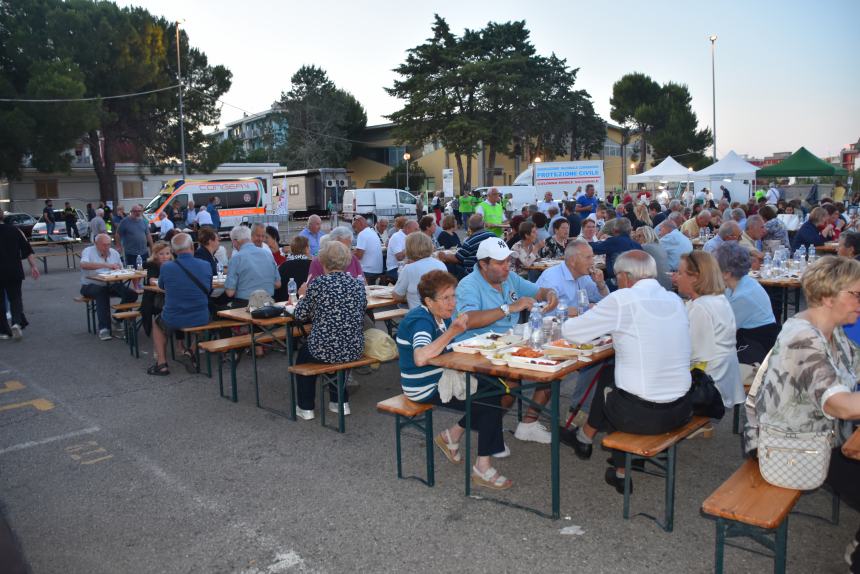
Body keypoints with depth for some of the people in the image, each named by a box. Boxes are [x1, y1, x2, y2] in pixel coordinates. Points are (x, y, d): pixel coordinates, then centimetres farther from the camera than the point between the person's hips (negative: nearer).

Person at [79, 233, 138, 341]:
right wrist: (106, 265, -35)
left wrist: (118, 269, -14)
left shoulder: (114, 253, 10)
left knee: (132, 295, -17)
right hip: (91, 286, -5)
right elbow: (84, 265, -28)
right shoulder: (88, 251, -6)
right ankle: (103, 328, -37)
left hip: (110, 285, 5)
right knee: (102, 292, -38)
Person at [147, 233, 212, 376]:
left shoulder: (166, 267, -12)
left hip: (173, 320, -1)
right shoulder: (206, 266, -8)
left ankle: (162, 363, 26)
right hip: (201, 319, 1)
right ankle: (191, 354, 25)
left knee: (157, 323, 32)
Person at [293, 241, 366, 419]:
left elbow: (300, 315, -5)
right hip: (354, 351, 4)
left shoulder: (317, 284, -11)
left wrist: (304, 296, 15)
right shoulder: (358, 284, 1)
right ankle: (341, 402, 36)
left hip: (324, 350, -4)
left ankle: (306, 408, 31)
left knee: (303, 354, 30)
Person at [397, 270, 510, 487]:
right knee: (492, 402, -12)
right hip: (425, 388, -9)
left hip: (442, 377, 9)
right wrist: (451, 332, -40)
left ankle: (451, 436, 14)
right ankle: (482, 468, -5)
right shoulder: (420, 320, -23)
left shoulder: (442, 315, 6)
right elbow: (420, 358, -42)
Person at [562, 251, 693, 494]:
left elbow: (571, 332, -5)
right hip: (681, 411, 5)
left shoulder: (622, 299, -13)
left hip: (640, 416, -5)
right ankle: (620, 471, 36)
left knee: (607, 376, 21)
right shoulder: (675, 300, 4)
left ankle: (585, 437, 45)